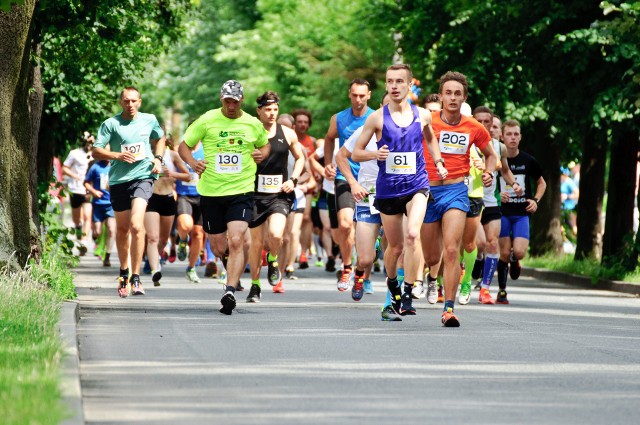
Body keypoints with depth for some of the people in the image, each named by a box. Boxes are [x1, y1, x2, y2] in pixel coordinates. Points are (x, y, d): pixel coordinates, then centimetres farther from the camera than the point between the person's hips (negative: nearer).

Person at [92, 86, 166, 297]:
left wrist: (158, 158, 11)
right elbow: (96, 152, -6)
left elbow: (160, 138, 28)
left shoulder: (150, 120, 7)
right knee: (122, 229, 13)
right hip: (118, 180, 1)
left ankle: (136, 277, -17)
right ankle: (124, 271, 36)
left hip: (143, 177, -1)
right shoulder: (111, 124, -2)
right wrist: (118, 155, -21)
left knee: (136, 225, -19)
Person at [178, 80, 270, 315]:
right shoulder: (206, 121, -1)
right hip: (210, 191, 1)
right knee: (219, 249, 7)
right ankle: (233, 273, 40)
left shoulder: (253, 124, 4)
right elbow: (183, 146, 6)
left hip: (241, 191, -1)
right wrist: (192, 162, -13)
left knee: (236, 242, -19)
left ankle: (230, 291, -22)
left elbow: (265, 144, 23)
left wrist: (262, 153, 0)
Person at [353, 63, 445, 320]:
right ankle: (392, 287, 38)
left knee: (412, 235, -24)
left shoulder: (422, 116, 4)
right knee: (395, 246, 9)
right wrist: (375, 154, -18)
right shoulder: (377, 118, -2)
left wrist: (438, 163, 14)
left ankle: (407, 295, -22)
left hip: (417, 185, 0)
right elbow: (356, 153, 2)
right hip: (388, 189, 0)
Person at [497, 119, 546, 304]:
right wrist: (497, 195, -11)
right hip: (502, 212, -1)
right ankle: (502, 292, 11)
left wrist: (535, 200, 0)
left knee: (519, 252, -17)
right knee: (504, 253, -4)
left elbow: (541, 183, 17)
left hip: (522, 213, 1)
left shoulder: (528, 161, 2)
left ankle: (514, 261, 21)